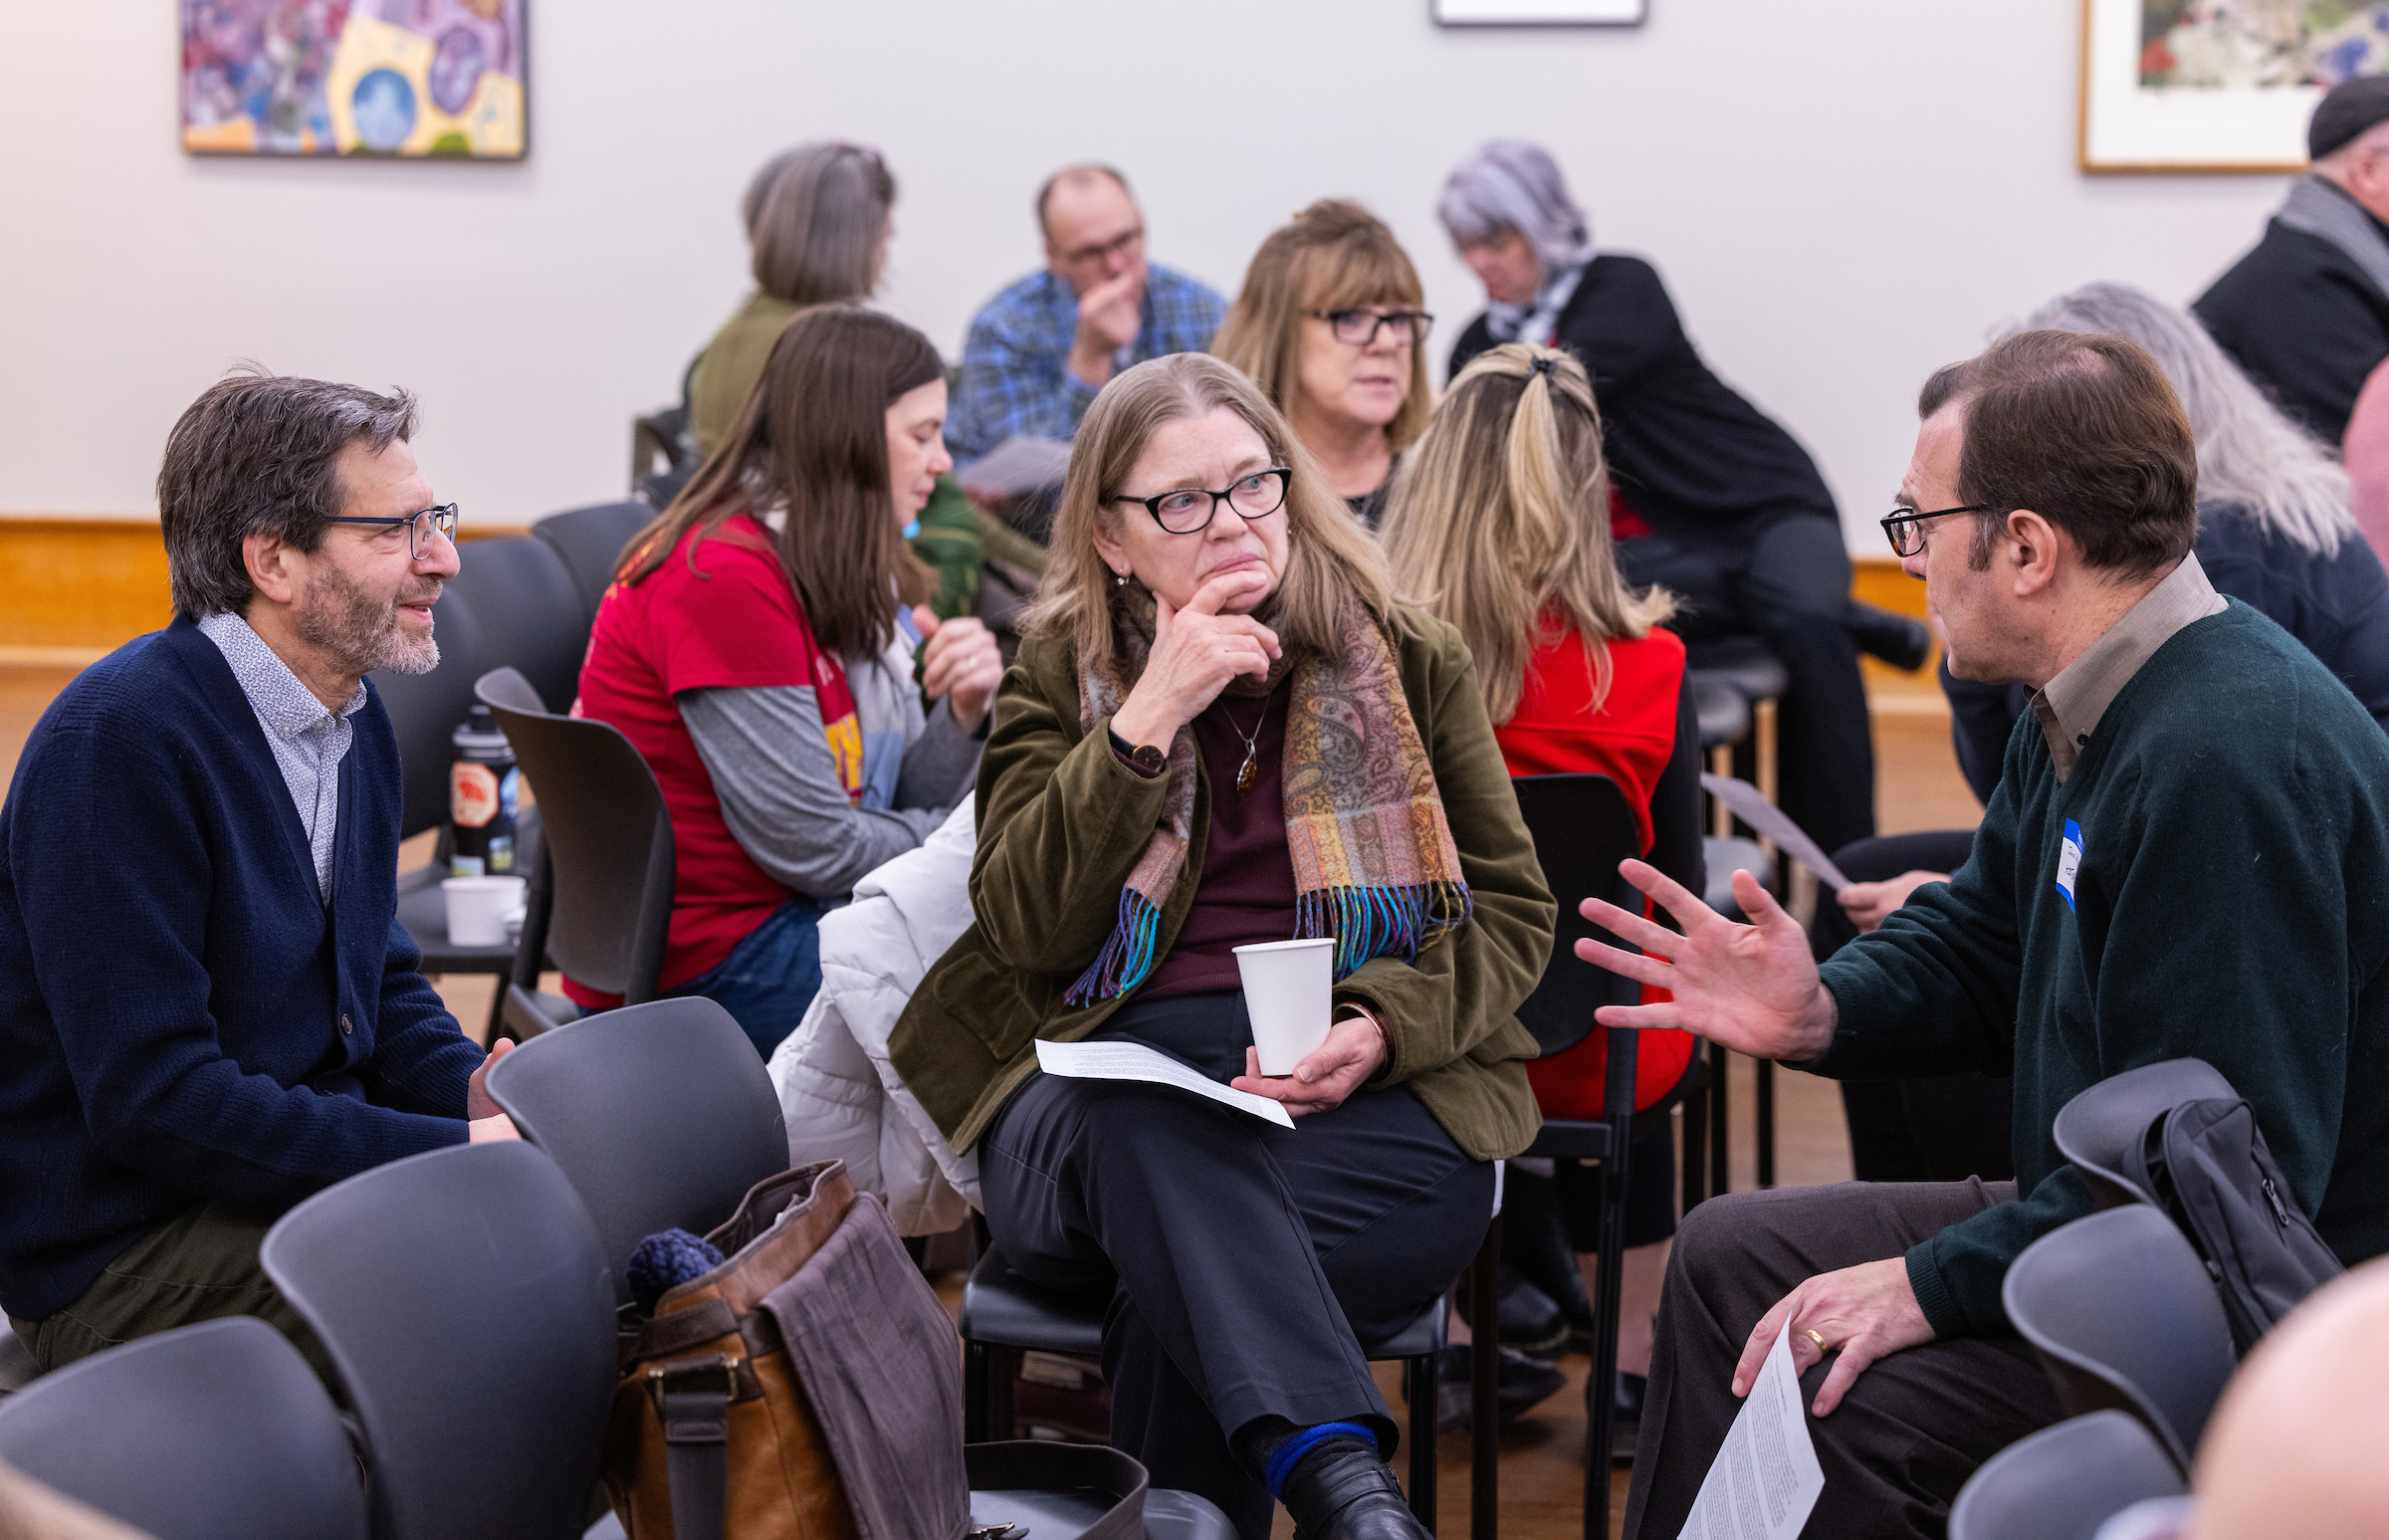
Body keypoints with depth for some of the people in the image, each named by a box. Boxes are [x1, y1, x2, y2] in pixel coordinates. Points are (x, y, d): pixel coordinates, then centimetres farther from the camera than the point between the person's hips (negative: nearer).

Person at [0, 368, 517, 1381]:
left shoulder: (355, 715, 10)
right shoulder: (117, 742, -20)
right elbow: (151, 1097, -24)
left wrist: (472, 1090, -3)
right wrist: (452, 1149, -24)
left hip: (310, 1171, 9)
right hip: (119, 1250, -9)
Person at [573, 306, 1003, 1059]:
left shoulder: (846, 577, 11)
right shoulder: (726, 579, -20)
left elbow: (903, 803, 8)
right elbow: (812, 846, -20)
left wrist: (962, 715, -11)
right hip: (706, 961, -9)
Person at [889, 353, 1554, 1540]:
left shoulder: (1405, 659, 13)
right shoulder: (1062, 676, 12)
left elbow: (1513, 907, 11)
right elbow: (1026, 925, -2)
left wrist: (1383, 1027, -10)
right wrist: (1150, 718, -11)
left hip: (1362, 1094, 0)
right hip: (1107, 1076, 0)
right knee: (1161, 1136, -40)